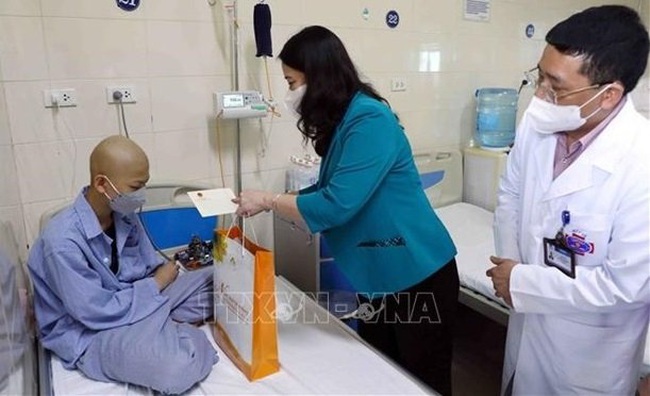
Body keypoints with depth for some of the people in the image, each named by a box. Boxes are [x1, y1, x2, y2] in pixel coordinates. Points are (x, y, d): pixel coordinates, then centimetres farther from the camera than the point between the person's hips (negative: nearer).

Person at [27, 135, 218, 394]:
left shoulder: (123, 213, -5)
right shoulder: (63, 241, -27)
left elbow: (150, 263, 9)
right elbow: (99, 313, -24)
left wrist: (163, 275, -12)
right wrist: (157, 284, -14)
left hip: (137, 298, 7)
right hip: (90, 331, -7)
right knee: (179, 368, -33)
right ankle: (173, 330, -3)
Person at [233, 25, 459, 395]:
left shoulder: (370, 120, -22)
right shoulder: (342, 122, 6)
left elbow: (336, 205, -27)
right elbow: (330, 190, 12)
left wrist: (268, 201, -15)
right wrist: (270, 200, 5)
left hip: (417, 276, -8)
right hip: (378, 276, 9)